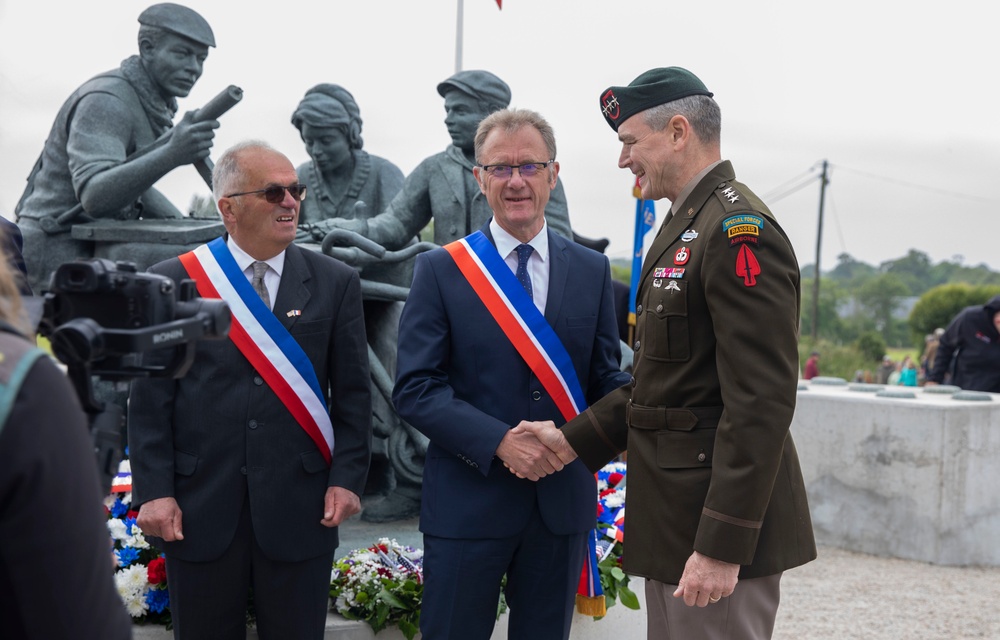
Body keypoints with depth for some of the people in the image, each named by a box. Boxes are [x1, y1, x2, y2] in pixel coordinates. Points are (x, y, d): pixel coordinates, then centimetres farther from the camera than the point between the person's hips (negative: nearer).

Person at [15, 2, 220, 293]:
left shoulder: (146, 100, 9)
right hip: (58, 255, -10)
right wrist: (172, 154, -49)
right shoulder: (106, 101, -21)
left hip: (95, 249, 10)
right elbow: (95, 196, -35)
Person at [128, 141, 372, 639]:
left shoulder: (336, 283, 4)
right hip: (198, 510, 0)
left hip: (300, 509, 1)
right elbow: (150, 397, 1)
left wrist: (347, 478, -4)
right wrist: (154, 491, -6)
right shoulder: (173, 281, 1)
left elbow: (352, 392, 5)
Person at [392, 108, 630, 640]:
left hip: (562, 501, 3)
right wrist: (500, 441, -20)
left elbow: (603, 378, 7)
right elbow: (414, 387, -8)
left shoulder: (592, 270, 7)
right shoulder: (440, 270, -2)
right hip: (467, 501, -2)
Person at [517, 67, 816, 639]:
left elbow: (761, 403, -23)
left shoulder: (739, 232, -17)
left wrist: (722, 547, -24)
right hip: (675, 521, 10)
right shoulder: (686, 225, 16)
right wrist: (576, 440, 12)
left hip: (724, 527, -10)